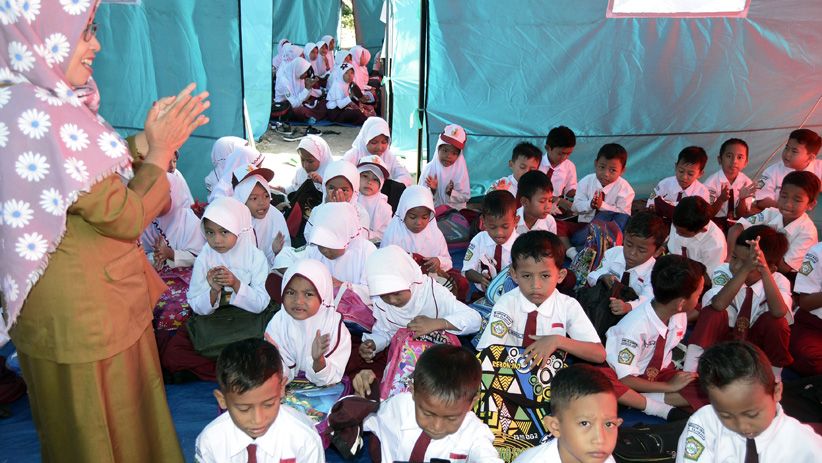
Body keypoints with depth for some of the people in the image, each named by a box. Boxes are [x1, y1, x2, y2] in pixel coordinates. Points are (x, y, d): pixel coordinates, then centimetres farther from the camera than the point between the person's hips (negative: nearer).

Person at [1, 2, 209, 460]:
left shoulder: (51, 104, 5)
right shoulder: (42, 116, -26)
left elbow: (108, 190, 8)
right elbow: (124, 217, -23)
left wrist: (148, 142, -2)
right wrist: (159, 149, -12)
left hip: (98, 301, 9)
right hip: (81, 315, -9)